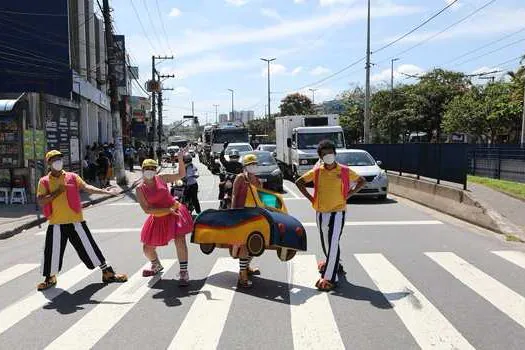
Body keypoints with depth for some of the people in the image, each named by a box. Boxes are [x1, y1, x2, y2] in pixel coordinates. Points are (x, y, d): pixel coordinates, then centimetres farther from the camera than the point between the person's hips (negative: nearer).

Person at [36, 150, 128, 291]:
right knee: (52, 252, 8)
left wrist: (105, 191, -24)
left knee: (89, 247, 3)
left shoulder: (72, 177, 3)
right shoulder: (44, 182, 4)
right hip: (56, 224, 1)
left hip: (75, 221, 0)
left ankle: (108, 273, 12)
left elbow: (86, 187, -10)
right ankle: (50, 278, 34)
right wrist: (57, 192, -16)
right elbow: (41, 201, -6)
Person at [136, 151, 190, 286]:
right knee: (147, 248, 8)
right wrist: (167, 210, -18)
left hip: (174, 212, -1)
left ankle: (184, 272, -6)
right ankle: (157, 266, 42)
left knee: (180, 240, -19)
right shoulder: (140, 189, -6)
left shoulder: (161, 178, -3)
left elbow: (181, 174, 3)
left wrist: (180, 159, -12)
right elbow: (147, 209, -12)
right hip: (157, 218, 2)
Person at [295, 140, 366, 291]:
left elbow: (362, 181, 8)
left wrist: (348, 195, -1)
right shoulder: (316, 171, -1)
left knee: (333, 244, -8)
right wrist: (310, 198, 2)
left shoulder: (344, 171, -5)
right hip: (321, 212, 3)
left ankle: (329, 278, -4)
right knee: (325, 243, 16)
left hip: (337, 212, -3)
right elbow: (299, 182, 9)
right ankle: (333, 263, 43)